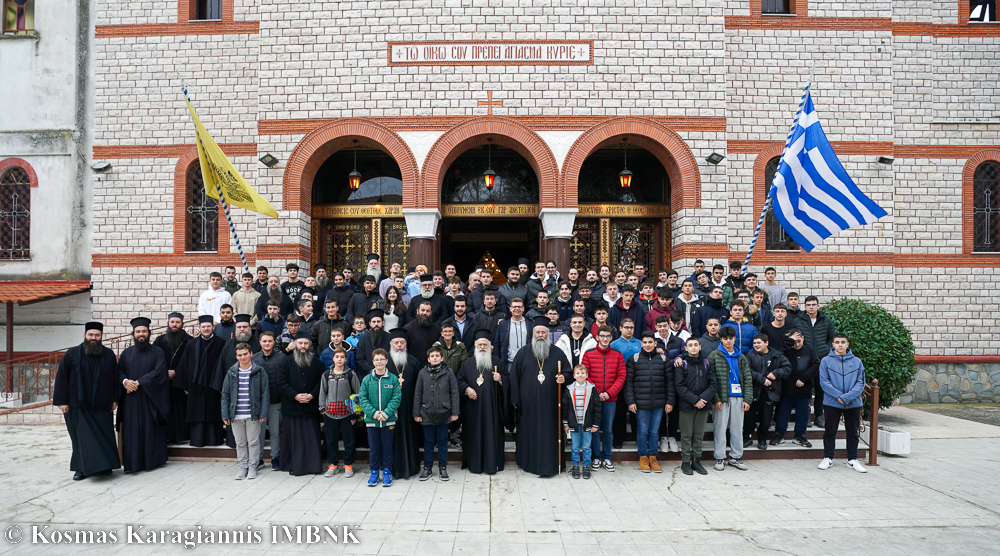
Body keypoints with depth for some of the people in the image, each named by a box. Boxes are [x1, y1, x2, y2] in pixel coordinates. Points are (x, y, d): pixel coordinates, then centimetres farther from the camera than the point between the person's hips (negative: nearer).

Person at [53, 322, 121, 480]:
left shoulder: (109, 355, 5)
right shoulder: (72, 354, 0)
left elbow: (115, 378, 9)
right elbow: (61, 378, 0)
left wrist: (115, 399, 5)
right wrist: (62, 401, -4)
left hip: (101, 406, 2)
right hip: (78, 406, -1)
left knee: (104, 436, 4)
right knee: (81, 437, 1)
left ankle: (104, 466, 14)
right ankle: (81, 468, 11)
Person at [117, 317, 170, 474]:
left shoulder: (157, 352, 3)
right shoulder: (126, 353, 14)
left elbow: (159, 372, -8)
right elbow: (119, 370, 7)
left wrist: (139, 382, -14)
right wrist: (125, 381, -14)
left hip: (150, 398, -3)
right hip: (130, 399, 3)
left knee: (150, 430, 0)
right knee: (131, 430, 0)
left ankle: (151, 460, 8)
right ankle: (132, 462, 5)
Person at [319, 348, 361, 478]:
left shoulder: (350, 374, -1)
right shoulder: (326, 374, 7)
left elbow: (358, 392, 1)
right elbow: (322, 392, 13)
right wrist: (322, 408, 6)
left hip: (346, 412, -2)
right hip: (330, 412, 2)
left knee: (348, 440, 4)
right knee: (331, 439, 9)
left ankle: (348, 465, 17)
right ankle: (332, 465, 23)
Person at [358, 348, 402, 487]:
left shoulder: (393, 379, -3)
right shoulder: (367, 379, 1)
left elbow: (397, 398, -6)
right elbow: (362, 398, -3)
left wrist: (385, 413, -16)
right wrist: (374, 413, -14)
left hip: (388, 420, -1)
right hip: (371, 420, 1)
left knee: (387, 447, 7)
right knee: (373, 447, 10)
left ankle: (387, 472, 19)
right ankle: (374, 472, 22)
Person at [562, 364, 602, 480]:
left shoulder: (592, 389, -3)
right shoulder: (569, 390, 0)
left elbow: (597, 407, 0)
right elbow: (565, 407, 6)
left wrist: (595, 424, -2)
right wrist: (565, 423, 4)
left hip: (587, 424, -1)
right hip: (574, 424, 1)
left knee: (586, 447, 7)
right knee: (575, 447, 8)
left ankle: (586, 467, 20)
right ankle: (575, 467, 21)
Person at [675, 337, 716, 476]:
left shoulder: (707, 363, 7)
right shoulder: (681, 364, -2)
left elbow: (713, 384, 3)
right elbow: (679, 386, -8)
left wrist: (704, 398, -12)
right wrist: (695, 400, -15)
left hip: (703, 405, 3)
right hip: (686, 405, -3)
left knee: (699, 434, 9)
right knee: (686, 435, 3)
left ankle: (696, 461, 20)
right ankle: (685, 462, 12)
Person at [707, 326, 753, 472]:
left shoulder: (741, 358, 12)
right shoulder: (714, 356, 0)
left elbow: (748, 379, 11)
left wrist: (747, 399, 0)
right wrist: (716, 399, -12)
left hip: (738, 398, 4)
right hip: (722, 398, -3)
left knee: (738, 429, 8)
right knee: (720, 428, 1)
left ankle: (735, 457, 20)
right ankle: (720, 458, 10)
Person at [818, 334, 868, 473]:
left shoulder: (857, 362, 3)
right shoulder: (826, 361, -2)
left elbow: (860, 383, -3)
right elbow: (824, 382, -8)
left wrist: (848, 397, -16)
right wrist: (838, 396, -18)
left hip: (853, 403, 2)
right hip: (832, 403, -2)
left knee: (853, 432, 11)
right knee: (830, 431, 7)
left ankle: (852, 460, 23)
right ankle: (828, 458, 18)